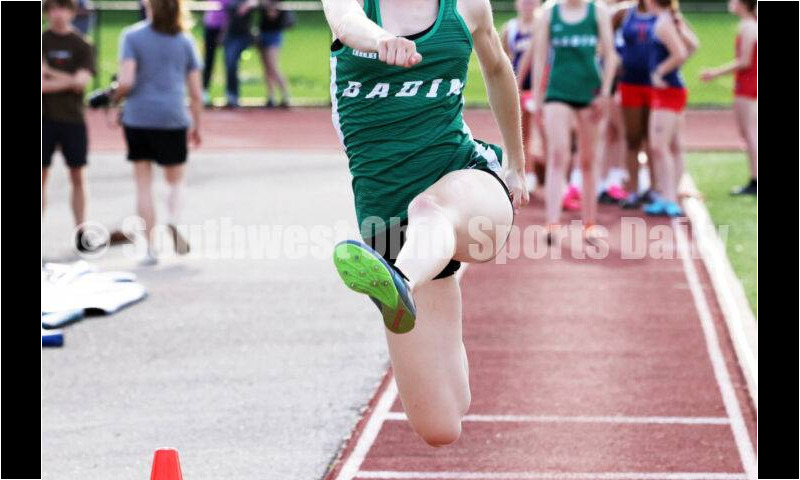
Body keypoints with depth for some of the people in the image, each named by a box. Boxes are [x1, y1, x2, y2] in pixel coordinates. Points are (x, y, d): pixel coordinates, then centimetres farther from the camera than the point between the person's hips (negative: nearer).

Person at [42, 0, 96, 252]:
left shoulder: (81, 45, 4)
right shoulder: (41, 41, 3)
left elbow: (81, 81, -9)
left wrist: (49, 73, -10)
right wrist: (67, 81, -14)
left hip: (73, 118, 0)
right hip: (44, 118, 0)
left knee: (78, 175, 3)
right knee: (41, 176, 1)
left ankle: (80, 233, 8)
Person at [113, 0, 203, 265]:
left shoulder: (131, 36, -3)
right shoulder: (185, 40, 5)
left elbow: (126, 82, -14)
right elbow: (196, 93, 5)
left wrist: (114, 98, 6)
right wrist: (196, 125, 17)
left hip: (137, 117, -1)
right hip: (174, 117, 1)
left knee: (143, 184, 9)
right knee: (176, 179, 16)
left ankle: (150, 248, 7)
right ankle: (173, 220, -15)